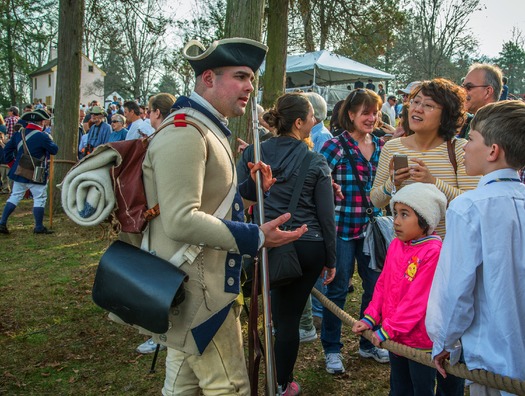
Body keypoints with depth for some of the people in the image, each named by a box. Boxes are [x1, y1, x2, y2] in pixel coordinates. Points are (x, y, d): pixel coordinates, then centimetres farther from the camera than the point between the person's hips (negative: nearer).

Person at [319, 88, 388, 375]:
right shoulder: (336, 146, -8)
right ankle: (332, 349, 20)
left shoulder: (382, 146, 8)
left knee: (375, 286, 13)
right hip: (342, 227, -5)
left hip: (372, 227, 5)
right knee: (338, 289, 4)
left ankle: (369, 343, 32)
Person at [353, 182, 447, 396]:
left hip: (420, 340, -7)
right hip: (395, 337, 7)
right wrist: (370, 318, 2)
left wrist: (387, 329, -19)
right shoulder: (395, 244, 2)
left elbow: (417, 299, -23)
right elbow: (382, 284, 9)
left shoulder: (433, 251, -22)